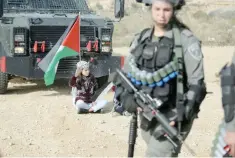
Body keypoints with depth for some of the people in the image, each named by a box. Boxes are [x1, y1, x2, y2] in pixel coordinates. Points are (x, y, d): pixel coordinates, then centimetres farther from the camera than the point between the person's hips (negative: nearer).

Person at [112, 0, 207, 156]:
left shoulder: (186, 40, -8)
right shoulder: (141, 39, 8)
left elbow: (196, 84, -10)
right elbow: (126, 75, 12)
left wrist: (181, 116, -19)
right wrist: (125, 97, -8)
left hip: (172, 116, -6)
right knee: (164, 154, 17)